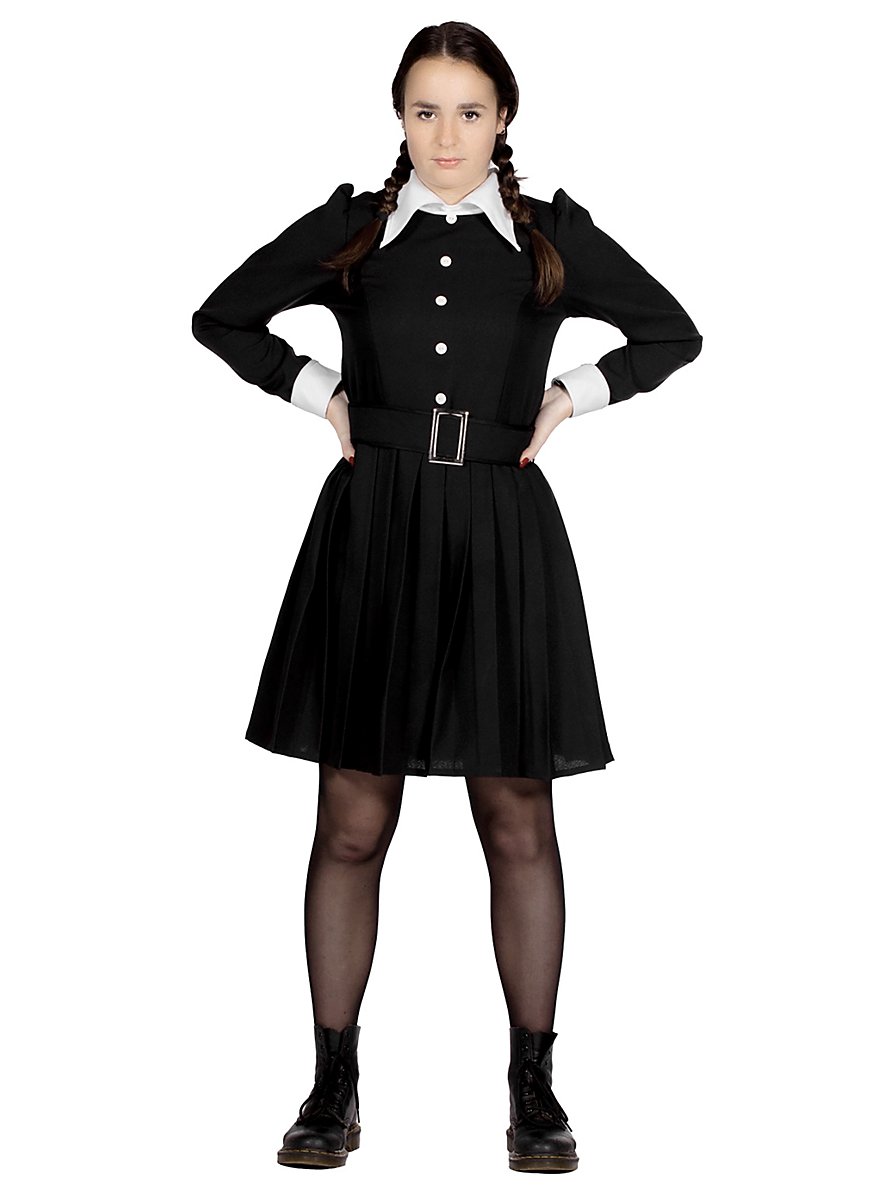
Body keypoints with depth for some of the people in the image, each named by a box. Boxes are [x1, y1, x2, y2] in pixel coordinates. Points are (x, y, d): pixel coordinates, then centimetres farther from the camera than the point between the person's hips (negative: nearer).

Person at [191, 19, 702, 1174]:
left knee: (519, 822, 3)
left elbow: (673, 334, 15)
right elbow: (222, 318, 16)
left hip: (501, 539, 0)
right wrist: (320, 393, 6)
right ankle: (334, 1087, 12)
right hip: (373, 533, 0)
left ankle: (534, 1088, 14)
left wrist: (571, 397, 4)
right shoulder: (350, 229, 7)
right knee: (352, 820, 2)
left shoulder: (553, 236, 6)